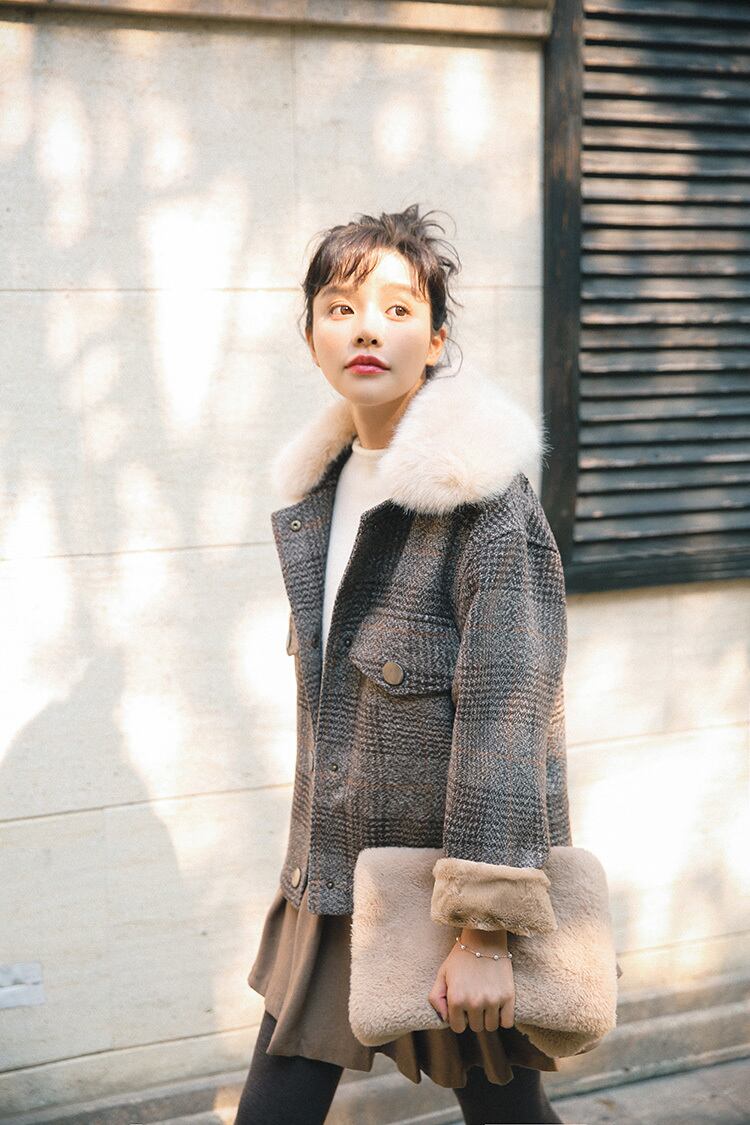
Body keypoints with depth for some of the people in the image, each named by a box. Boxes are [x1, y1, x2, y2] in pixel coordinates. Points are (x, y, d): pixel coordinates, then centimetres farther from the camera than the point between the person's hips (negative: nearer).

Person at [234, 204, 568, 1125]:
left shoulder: (481, 494, -16)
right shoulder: (315, 493, 6)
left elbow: (507, 715, -20)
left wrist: (484, 929, -21)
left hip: (455, 884, -6)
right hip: (333, 879, 6)